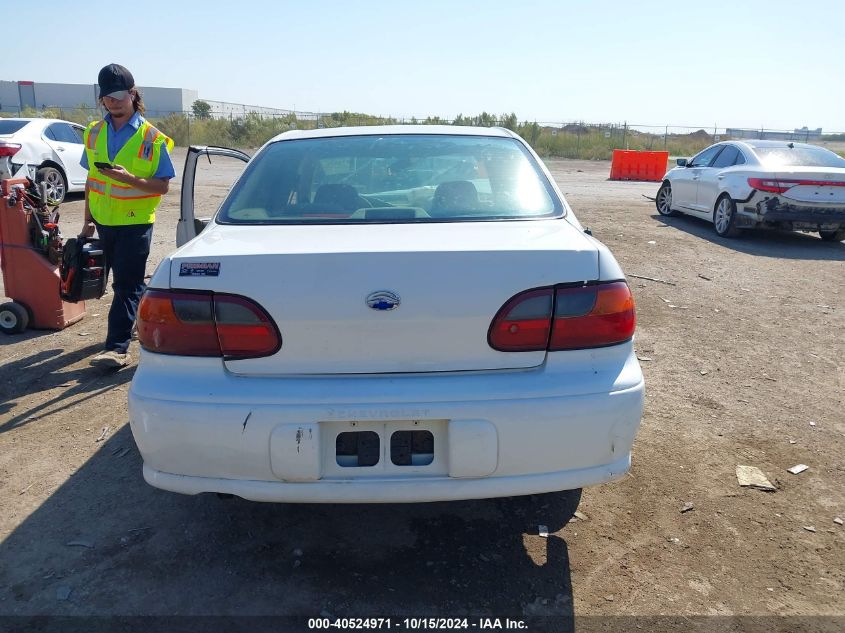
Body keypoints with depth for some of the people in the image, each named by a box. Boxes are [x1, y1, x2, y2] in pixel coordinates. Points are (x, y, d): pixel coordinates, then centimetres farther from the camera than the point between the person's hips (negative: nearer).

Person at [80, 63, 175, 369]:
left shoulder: (151, 138, -10)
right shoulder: (95, 133, 6)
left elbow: (162, 186, -11)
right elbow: (91, 178, 13)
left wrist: (128, 178, -27)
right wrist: (88, 220, 12)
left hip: (135, 222, -6)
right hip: (104, 220, 6)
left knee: (126, 285, -6)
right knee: (125, 280, 17)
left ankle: (117, 348, -5)